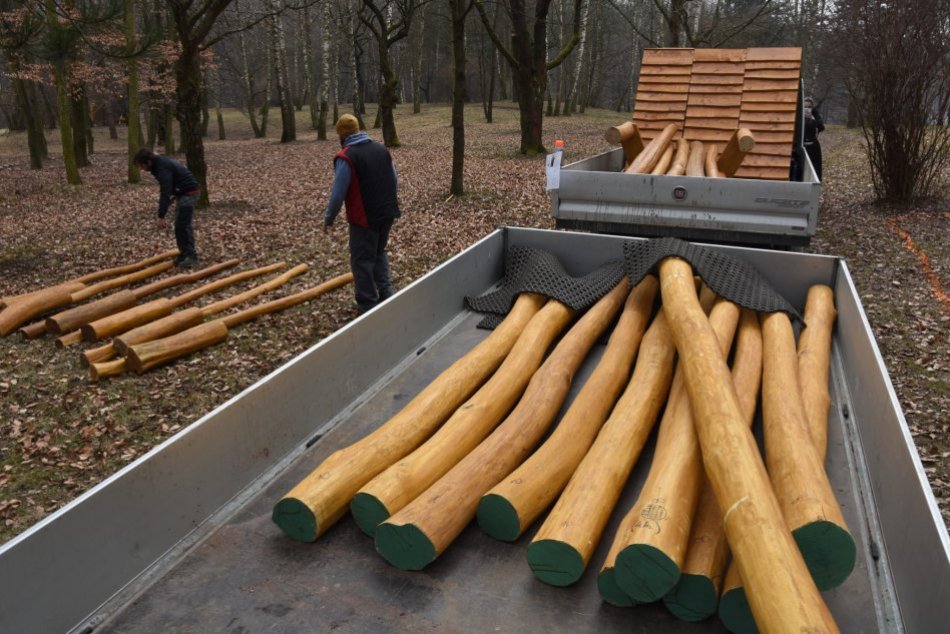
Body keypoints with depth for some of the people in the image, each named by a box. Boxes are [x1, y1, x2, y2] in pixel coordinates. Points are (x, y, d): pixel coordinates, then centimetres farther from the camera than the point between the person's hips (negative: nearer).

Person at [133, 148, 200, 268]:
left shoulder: (162, 168, -21)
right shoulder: (161, 163, 11)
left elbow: (165, 193, -26)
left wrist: (161, 216, -26)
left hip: (189, 193, -10)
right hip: (182, 193, 10)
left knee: (184, 225, -12)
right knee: (179, 225, 10)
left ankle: (191, 256, -8)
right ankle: (183, 254, 14)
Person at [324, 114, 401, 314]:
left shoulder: (346, 157, -15)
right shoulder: (382, 149, 6)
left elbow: (338, 194, -16)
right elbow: (395, 181, 13)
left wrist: (328, 219, -3)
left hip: (364, 218, -7)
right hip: (388, 214, 7)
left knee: (363, 260, 6)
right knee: (379, 253, 23)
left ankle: (368, 305, 12)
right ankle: (387, 295, 21)